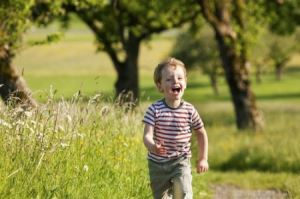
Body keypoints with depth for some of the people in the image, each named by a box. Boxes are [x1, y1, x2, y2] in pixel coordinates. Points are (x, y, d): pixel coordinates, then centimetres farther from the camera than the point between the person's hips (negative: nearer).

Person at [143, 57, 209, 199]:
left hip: (181, 162, -1)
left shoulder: (189, 110, -7)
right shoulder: (155, 110, -12)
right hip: (158, 164, 1)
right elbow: (147, 135, -21)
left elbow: (201, 133, 9)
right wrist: (152, 146, -44)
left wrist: (203, 159, 9)